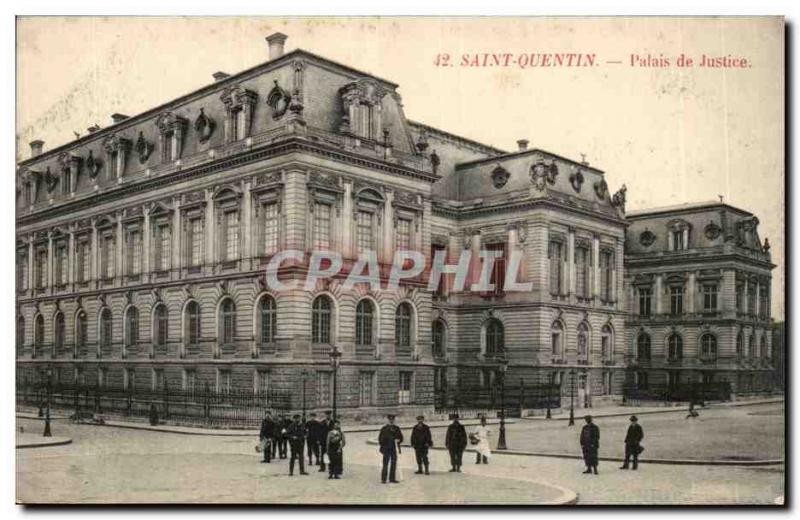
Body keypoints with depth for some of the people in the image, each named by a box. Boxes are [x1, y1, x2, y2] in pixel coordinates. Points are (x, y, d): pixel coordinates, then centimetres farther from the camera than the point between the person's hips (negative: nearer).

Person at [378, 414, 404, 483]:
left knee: (394, 464, 5)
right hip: (386, 449, -4)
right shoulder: (384, 428, 0)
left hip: (394, 449, 4)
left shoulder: (396, 428, 10)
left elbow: (401, 437, 12)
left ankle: (392, 478, 13)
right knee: (385, 464, -5)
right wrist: (382, 447, -10)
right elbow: (380, 438, -2)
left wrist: (398, 440, -8)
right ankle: (383, 479, -2)